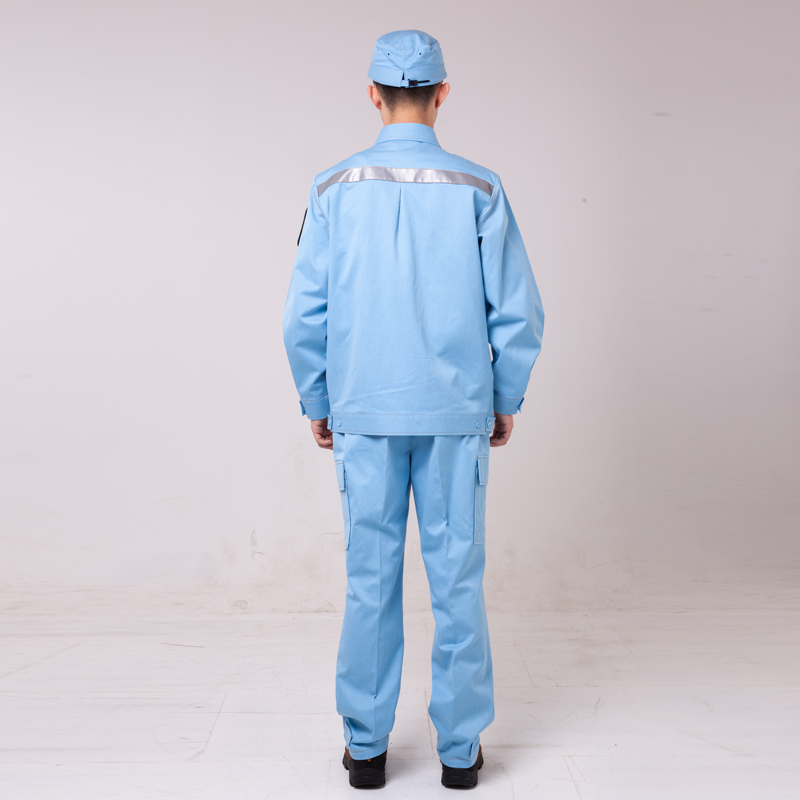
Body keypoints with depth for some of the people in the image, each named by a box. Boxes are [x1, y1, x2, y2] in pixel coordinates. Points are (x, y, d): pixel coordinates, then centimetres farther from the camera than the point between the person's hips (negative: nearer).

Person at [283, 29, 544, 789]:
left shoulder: (335, 190, -1)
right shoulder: (478, 190, -2)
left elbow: (303, 316, -1)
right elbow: (518, 314, -2)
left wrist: (318, 405, 11)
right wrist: (506, 403, 10)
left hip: (364, 416, 1)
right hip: (458, 416, 0)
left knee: (370, 581, 9)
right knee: (457, 580, 8)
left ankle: (365, 746, 20)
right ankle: (459, 747, 19)